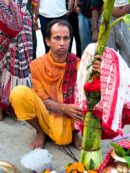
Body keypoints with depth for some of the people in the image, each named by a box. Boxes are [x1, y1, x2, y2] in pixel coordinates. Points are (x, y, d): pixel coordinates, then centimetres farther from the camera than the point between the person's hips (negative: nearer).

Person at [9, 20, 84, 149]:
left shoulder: (77, 63, -8)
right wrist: (64, 108, -26)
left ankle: (74, 131, 3)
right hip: (45, 115, 1)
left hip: (70, 116, -1)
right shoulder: (37, 65, -7)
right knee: (19, 92, -24)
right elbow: (42, 100, -8)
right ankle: (41, 131, 0)